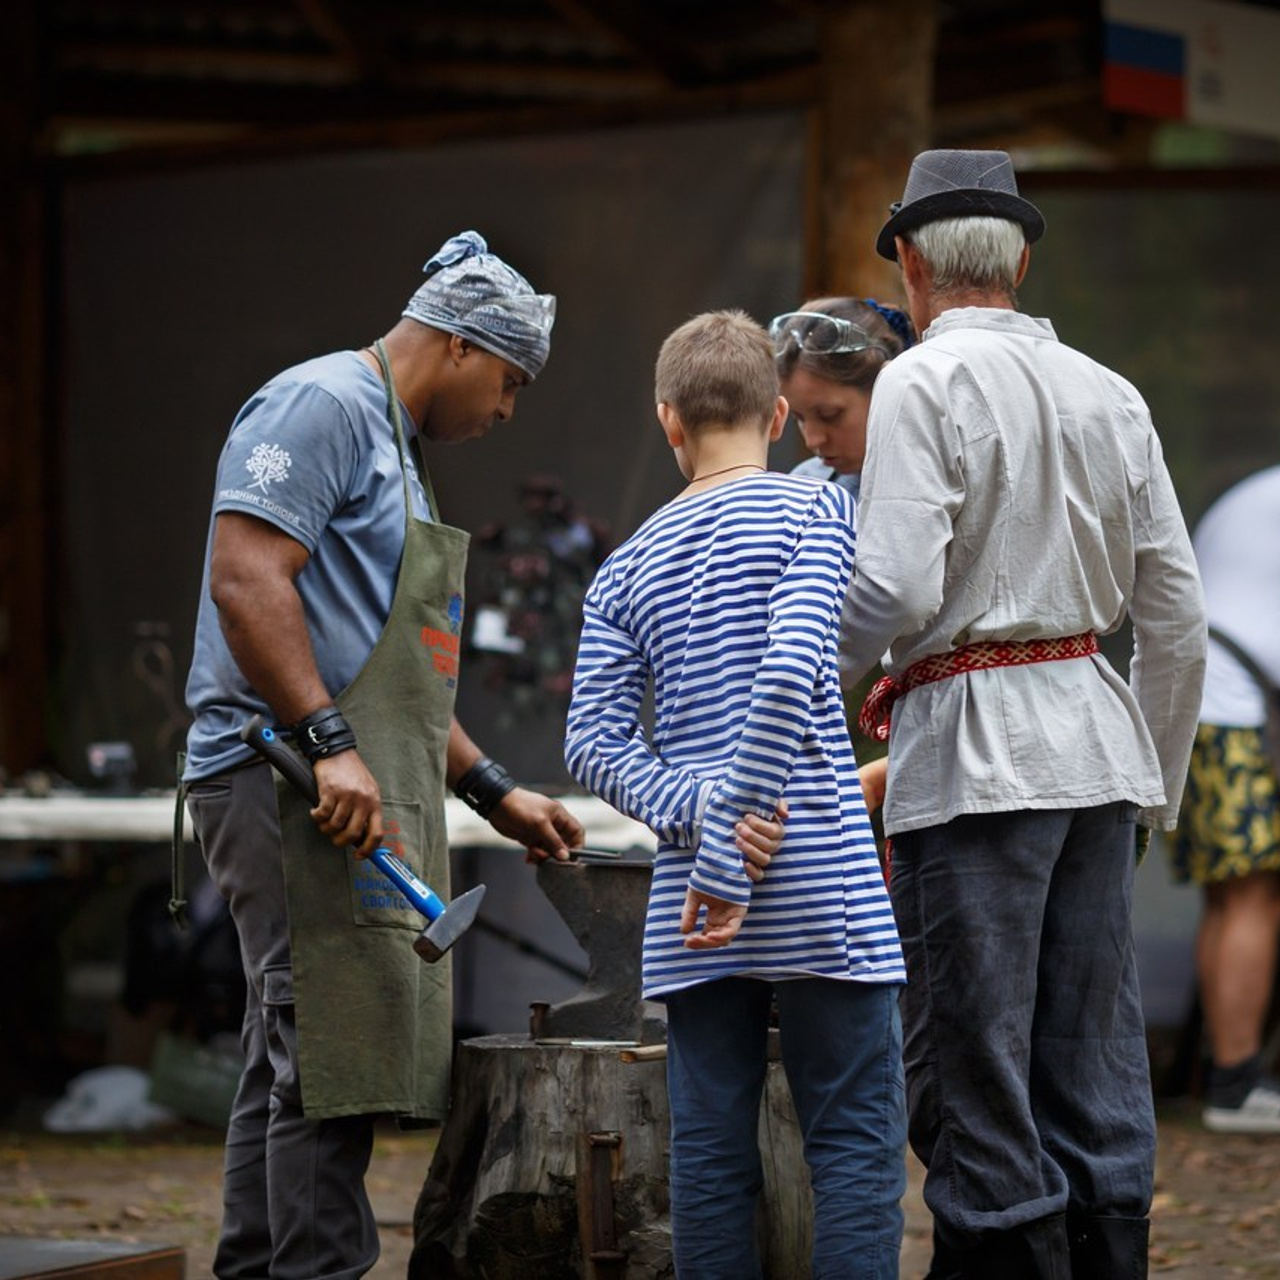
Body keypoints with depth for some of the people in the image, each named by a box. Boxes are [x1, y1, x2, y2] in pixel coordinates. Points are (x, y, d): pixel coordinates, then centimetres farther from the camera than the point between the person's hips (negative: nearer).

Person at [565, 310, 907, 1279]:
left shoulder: (630, 566, 12)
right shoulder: (811, 511, -2)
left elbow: (594, 742, 1)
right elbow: (790, 674, -16)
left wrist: (697, 817, -7)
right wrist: (731, 853, -16)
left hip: (689, 910, 4)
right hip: (822, 889, -4)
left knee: (712, 1149, 6)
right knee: (857, 1142, 0)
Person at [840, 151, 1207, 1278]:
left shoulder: (925, 382, -7)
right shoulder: (1108, 394, 12)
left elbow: (898, 587, -17)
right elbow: (1176, 613, 13)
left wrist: (826, 673, 2)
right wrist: (1155, 784, 21)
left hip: (974, 750, -6)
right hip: (1095, 738, 7)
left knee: (974, 1084, -4)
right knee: (1093, 1073, 9)